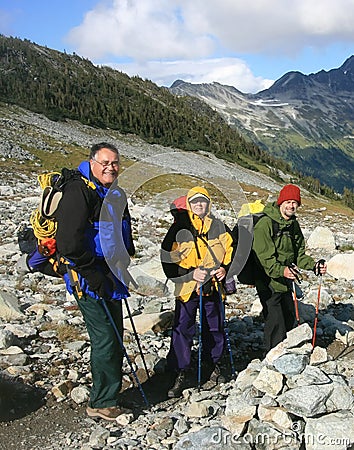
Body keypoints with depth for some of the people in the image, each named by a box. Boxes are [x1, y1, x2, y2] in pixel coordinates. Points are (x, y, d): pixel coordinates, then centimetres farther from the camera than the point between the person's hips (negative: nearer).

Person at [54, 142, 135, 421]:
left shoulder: (116, 195, 14)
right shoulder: (78, 191, -15)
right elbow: (69, 241, -23)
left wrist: (125, 260, 16)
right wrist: (92, 275, -20)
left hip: (111, 279, 9)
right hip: (89, 280, -9)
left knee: (114, 335, 15)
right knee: (105, 338, -6)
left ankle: (110, 393, 29)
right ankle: (102, 403, 8)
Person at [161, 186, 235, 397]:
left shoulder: (218, 226, 5)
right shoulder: (180, 227, -3)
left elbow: (231, 249, 13)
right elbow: (167, 257, -7)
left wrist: (225, 268, -6)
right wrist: (191, 274, -16)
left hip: (213, 286, 3)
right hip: (187, 287, -3)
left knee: (214, 328, 13)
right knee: (182, 330, -4)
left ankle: (213, 364, 34)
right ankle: (181, 374, 7)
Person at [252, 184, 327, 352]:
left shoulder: (294, 224, 8)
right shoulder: (265, 224, -18)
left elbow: (298, 254, 12)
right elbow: (265, 257, -25)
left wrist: (314, 265, -5)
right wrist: (281, 270, -40)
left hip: (286, 282, 8)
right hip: (269, 283, -8)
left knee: (289, 319, 19)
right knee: (275, 323, -8)